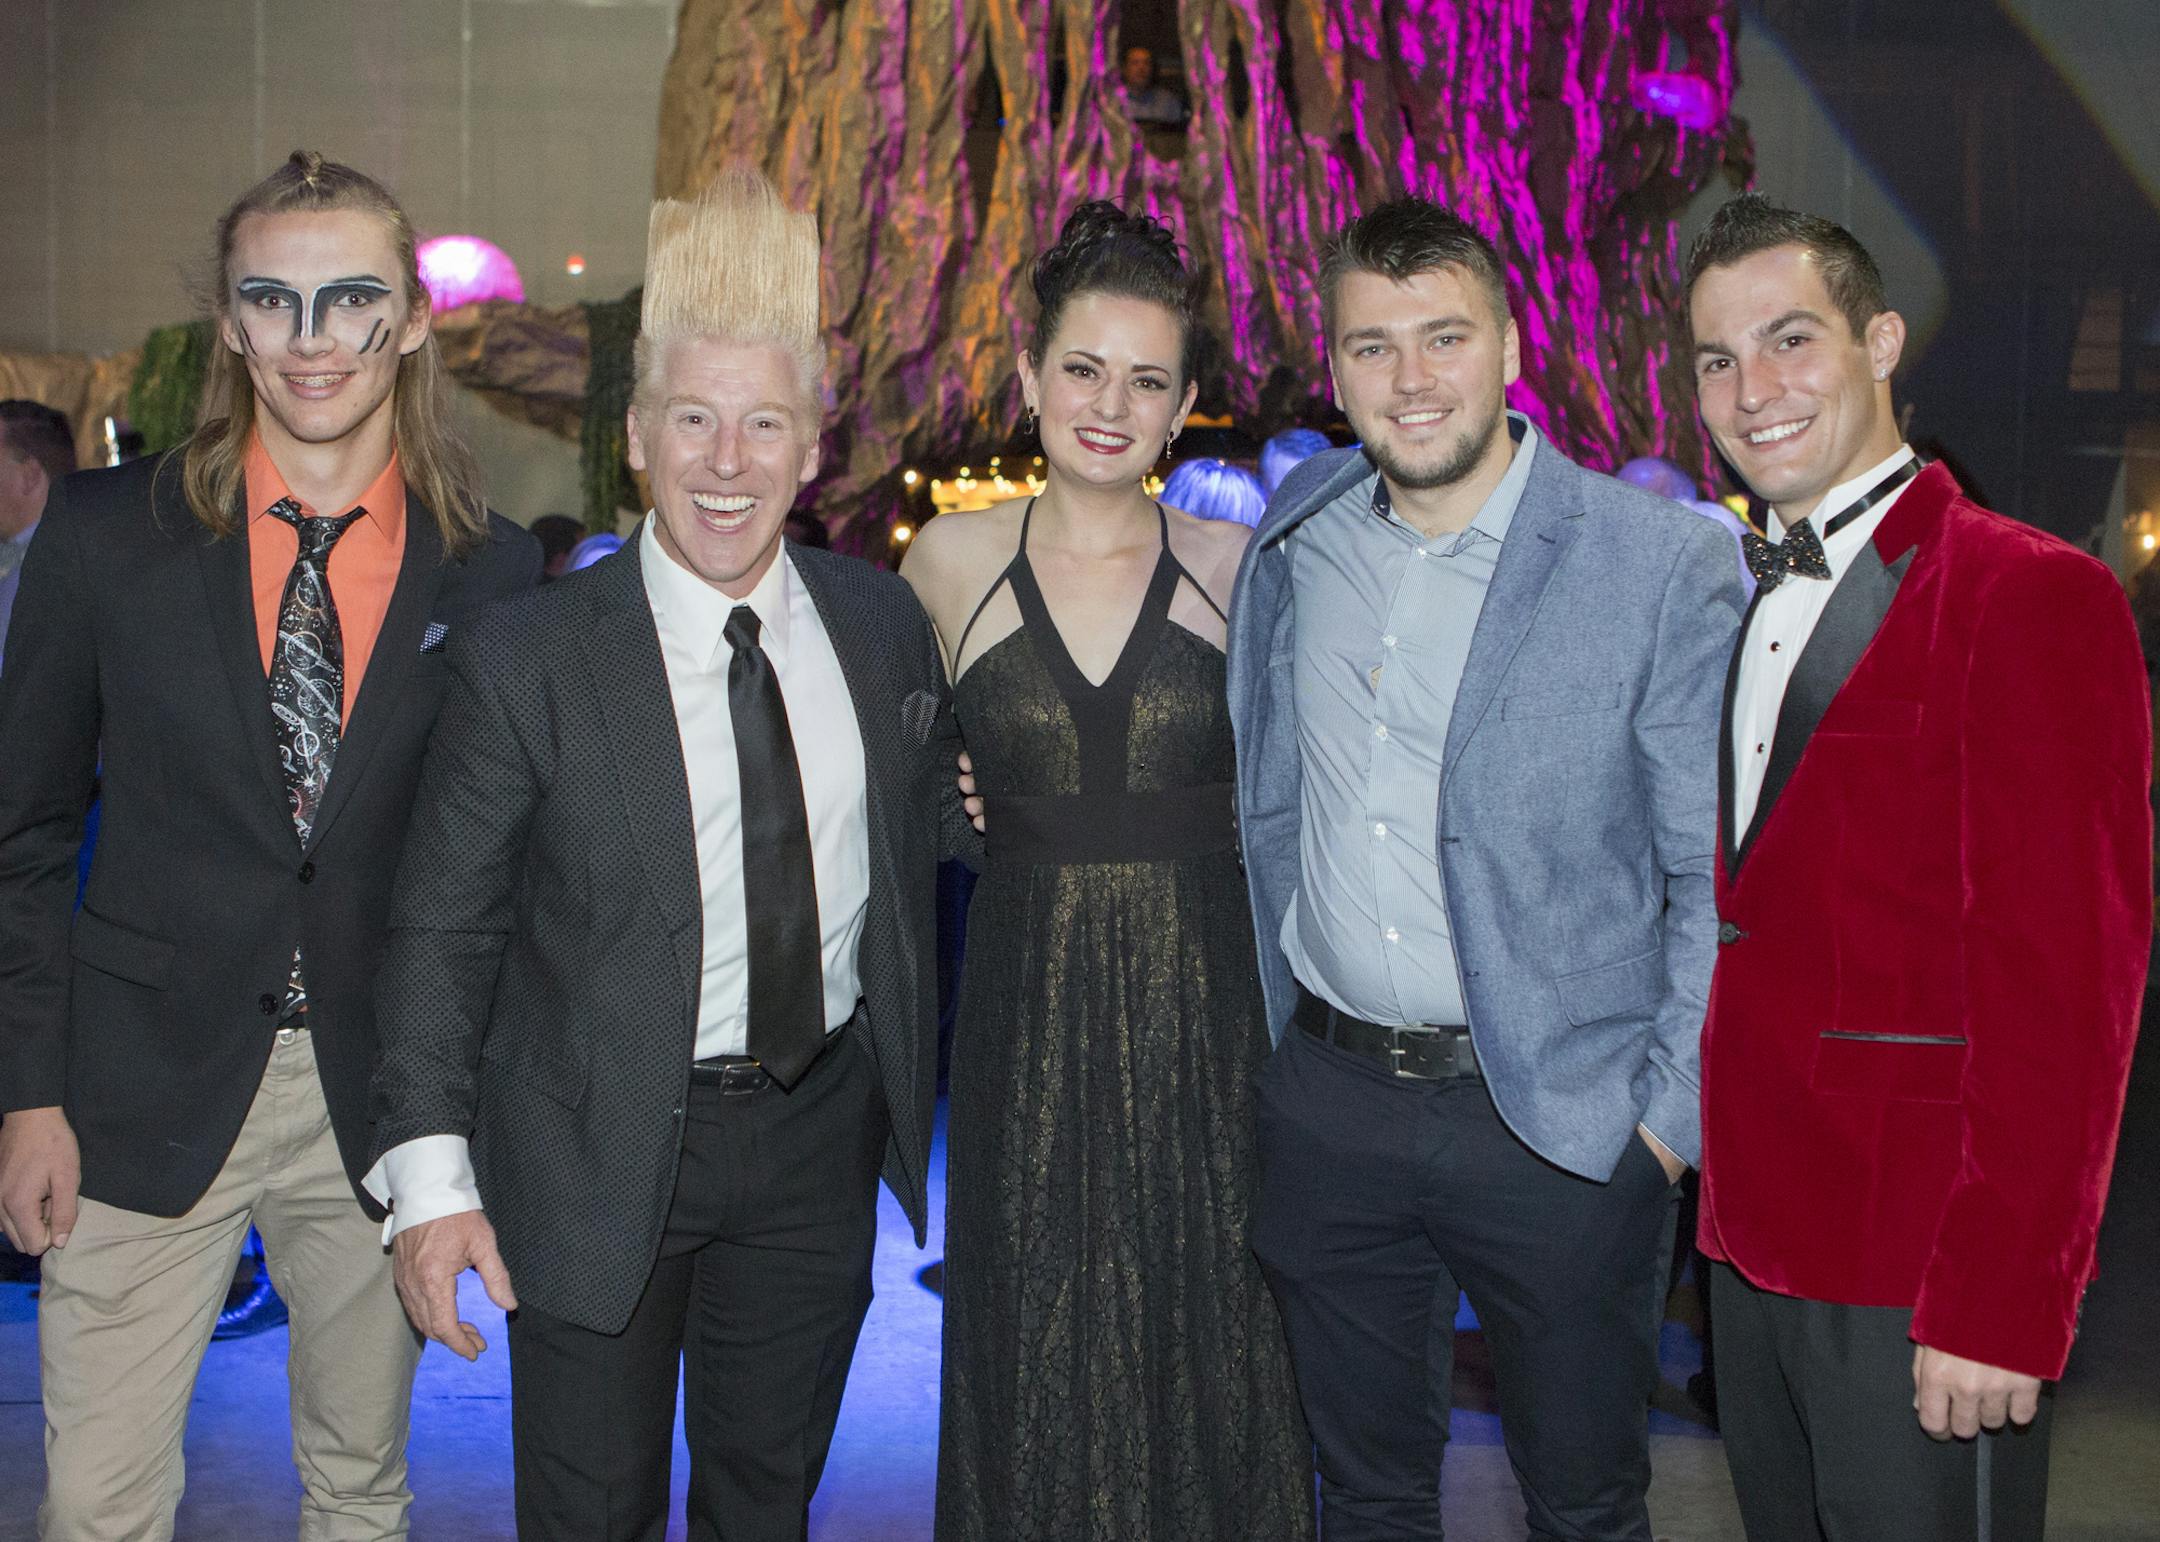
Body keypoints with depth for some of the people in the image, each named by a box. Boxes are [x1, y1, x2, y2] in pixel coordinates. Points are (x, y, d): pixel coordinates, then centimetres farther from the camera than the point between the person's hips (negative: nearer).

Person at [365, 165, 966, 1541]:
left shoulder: (882, 623, -1)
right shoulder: (528, 661, -12)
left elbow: (934, 814, 16)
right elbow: (442, 931, -9)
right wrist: (433, 1176, -15)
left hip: (821, 1132, 3)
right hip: (602, 1156, -3)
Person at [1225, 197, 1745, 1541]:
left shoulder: (1665, 563, -11)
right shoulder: (1297, 544, 3)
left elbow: (1723, 875, -9)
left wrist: (1673, 1113, -11)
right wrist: (1275, 1017, 12)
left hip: (1564, 1122, -3)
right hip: (1328, 1102, 4)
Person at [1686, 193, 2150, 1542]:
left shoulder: (2033, 599, -13)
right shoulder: (1755, 610, 12)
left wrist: (2001, 1305, -20)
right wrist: (1726, 1200, 9)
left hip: (1916, 1280, -7)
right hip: (1754, 1249, 7)